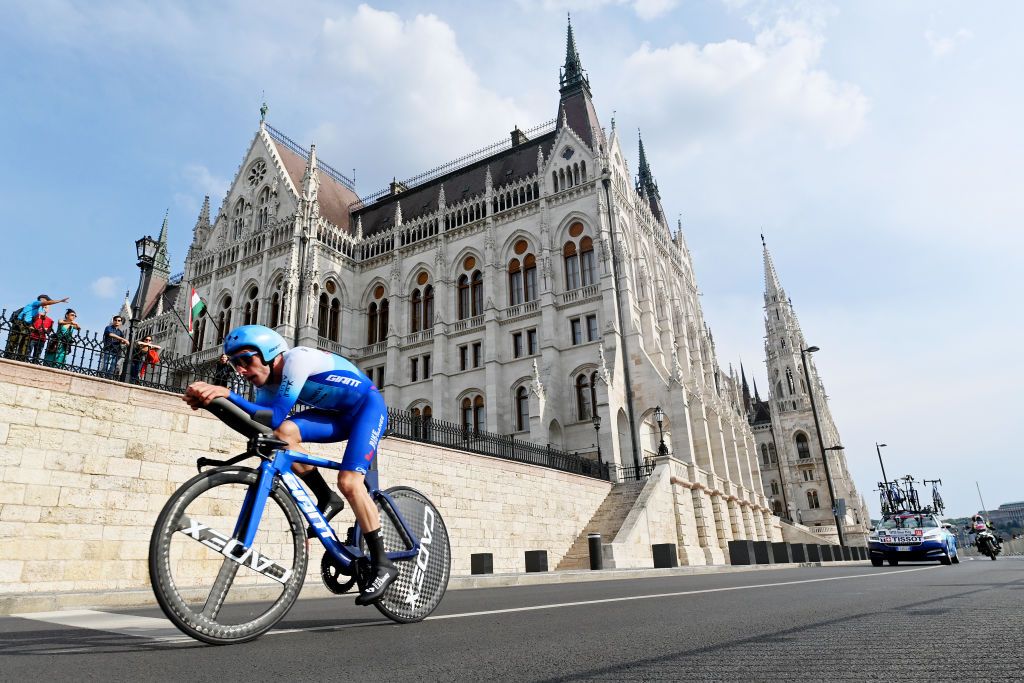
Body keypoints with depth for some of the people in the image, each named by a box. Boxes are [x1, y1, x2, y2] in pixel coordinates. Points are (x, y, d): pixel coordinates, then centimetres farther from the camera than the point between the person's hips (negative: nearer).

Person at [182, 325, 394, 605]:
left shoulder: (297, 359, -26)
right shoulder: (268, 382, -2)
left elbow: (275, 416, -33)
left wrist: (227, 394, -39)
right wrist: (213, 400, -20)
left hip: (368, 407, -8)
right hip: (337, 415, 8)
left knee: (349, 482, -23)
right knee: (283, 434, -18)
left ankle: (383, 566, -10)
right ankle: (326, 499, -1)